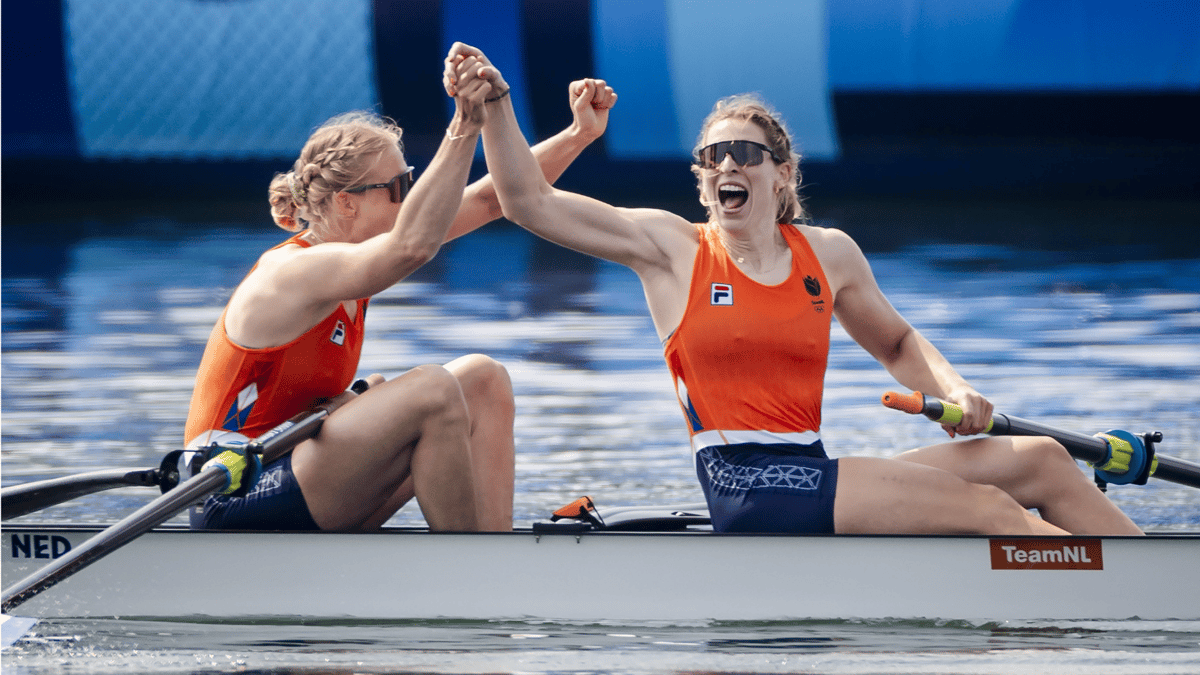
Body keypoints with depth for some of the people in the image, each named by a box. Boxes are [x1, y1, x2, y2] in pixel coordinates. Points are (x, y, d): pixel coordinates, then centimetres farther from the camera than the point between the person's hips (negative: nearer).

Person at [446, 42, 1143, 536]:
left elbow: (896, 343, 29)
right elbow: (530, 202, 1)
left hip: (816, 478, 6)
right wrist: (494, 107, -10)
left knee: (1040, 461, -4)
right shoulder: (673, 249, 4)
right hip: (748, 491, -6)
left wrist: (954, 390, 10)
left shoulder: (830, 254, 14)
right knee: (986, 509, -20)